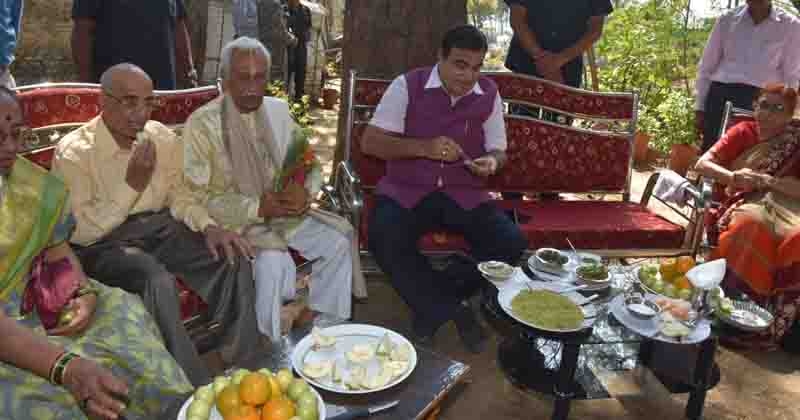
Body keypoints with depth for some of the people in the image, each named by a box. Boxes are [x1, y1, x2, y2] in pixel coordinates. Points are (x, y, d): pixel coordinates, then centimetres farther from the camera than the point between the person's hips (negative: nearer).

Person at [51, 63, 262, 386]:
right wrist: (132, 184, -23)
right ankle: (192, 385, -18)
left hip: (158, 227, 5)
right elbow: (80, 232, -16)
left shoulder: (163, 138, 1)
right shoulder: (74, 152, -14)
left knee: (235, 263, -17)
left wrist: (207, 226, -9)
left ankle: (241, 369, -3)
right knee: (158, 280, -35)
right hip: (103, 243, -5)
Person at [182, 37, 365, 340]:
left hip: (284, 212, 6)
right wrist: (257, 207, -22)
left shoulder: (278, 110, 7)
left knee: (339, 239, -12)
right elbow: (198, 196, -14)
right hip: (235, 221, -5)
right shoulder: (202, 123, -9)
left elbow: (311, 165, 10)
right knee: (274, 261, -31)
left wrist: (306, 190, -14)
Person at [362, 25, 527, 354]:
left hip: (464, 193, 3)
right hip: (407, 190, -2)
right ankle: (453, 309, -12)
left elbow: (498, 150, 12)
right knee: (385, 240, -32)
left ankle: (433, 302, -3)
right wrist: (424, 147, -25)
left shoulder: (489, 94, 4)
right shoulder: (407, 86, -6)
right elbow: (370, 142, -10)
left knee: (512, 243, -19)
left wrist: (491, 162, -15)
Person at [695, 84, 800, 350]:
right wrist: (732, 176, -15)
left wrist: (766, 181, -14)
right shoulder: (744, 132, 12)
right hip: (745, 202, 0)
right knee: (751, 223, -36)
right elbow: (702, 164, 2)